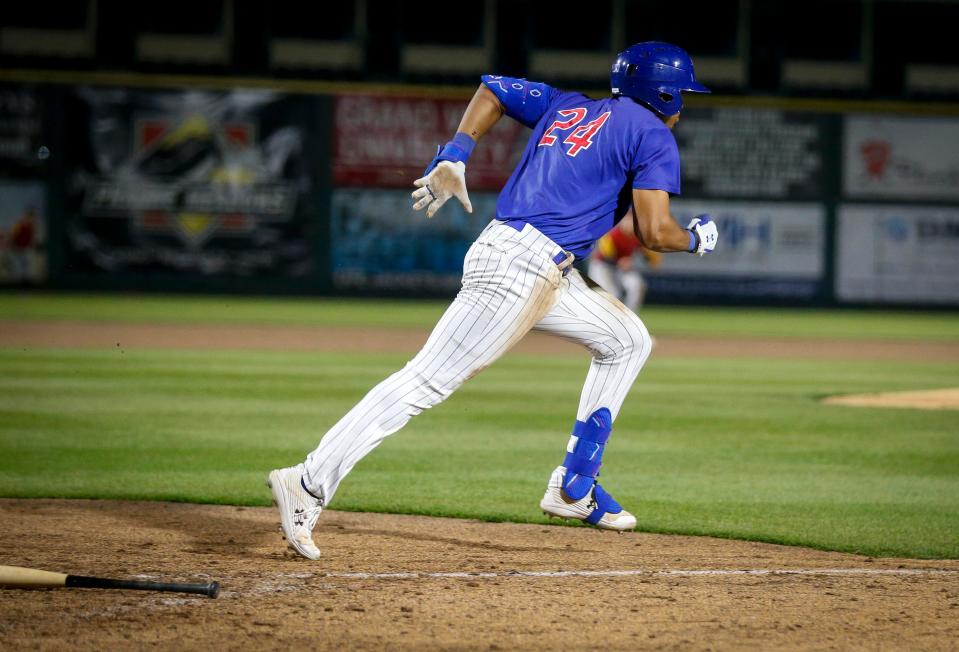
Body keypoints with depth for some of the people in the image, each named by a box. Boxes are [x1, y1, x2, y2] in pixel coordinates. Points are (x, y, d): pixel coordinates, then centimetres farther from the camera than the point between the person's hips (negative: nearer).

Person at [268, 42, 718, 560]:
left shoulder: (567, 106, 22)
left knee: (627, 339, 22)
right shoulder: (652, 135, -2)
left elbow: (492, 89, 24)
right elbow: (655, 233, -9)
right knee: (428, 380, -13)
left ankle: (572, 488, 19)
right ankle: (310, 482, -19)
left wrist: (453, 158, 18)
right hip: (523, 267, -10)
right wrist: (697, 239, 12)